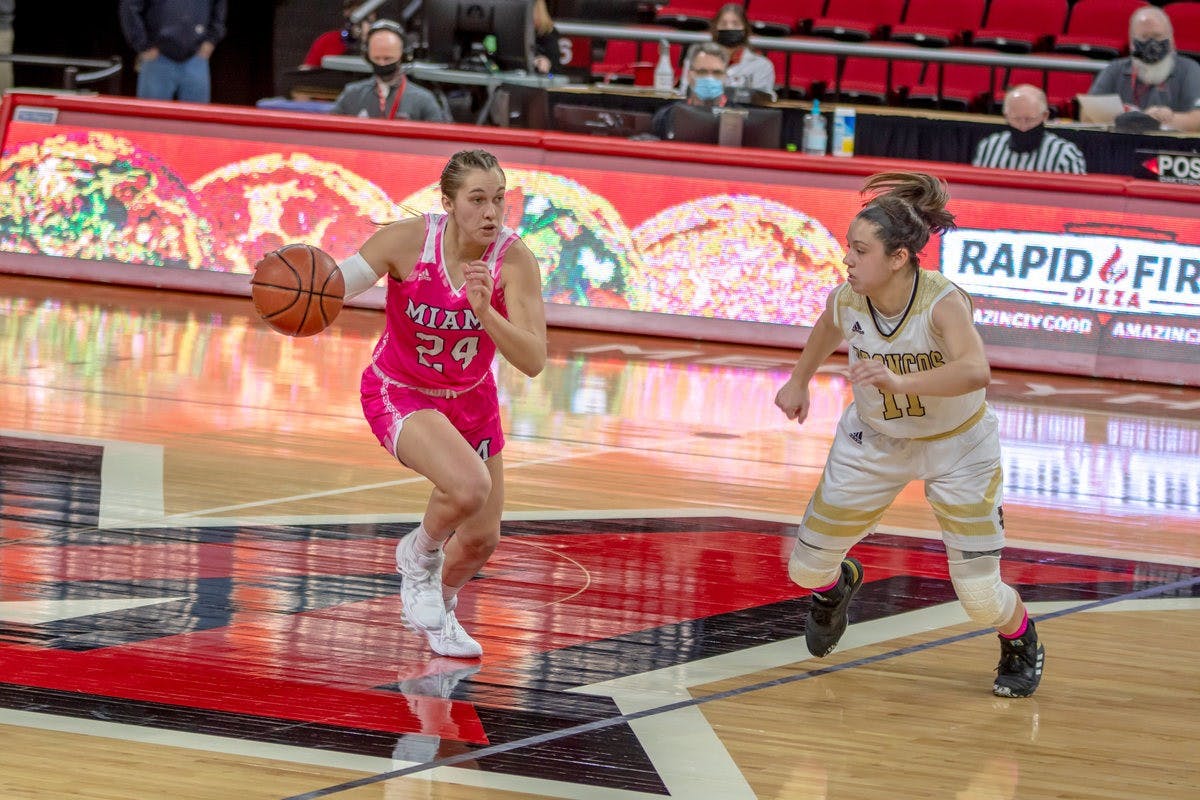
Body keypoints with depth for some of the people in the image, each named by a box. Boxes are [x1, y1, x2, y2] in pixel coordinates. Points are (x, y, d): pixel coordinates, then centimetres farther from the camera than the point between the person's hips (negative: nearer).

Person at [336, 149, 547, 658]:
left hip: (470, 399, 4)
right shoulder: (409, 240, -27)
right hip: (400, 393, -4)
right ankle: (419, 555, 3)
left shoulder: (514, 260, -23)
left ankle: (438, 612, 46)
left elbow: (534, 362, -28)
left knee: (482, 539, 12)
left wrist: (484, 311, -44)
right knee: (470, 486, -31)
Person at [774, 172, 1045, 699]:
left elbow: (976, 372, -53)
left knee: (980, 597, -9)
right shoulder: (846, 300, -19)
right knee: (807, 566, 8)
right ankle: (837, 583, 48)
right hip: (873, 443, 4)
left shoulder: (943, 303, -34)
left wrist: (900, 382, -64)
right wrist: (799, 381, 21)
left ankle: (1020, 642, 28)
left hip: (956, 448, -4)